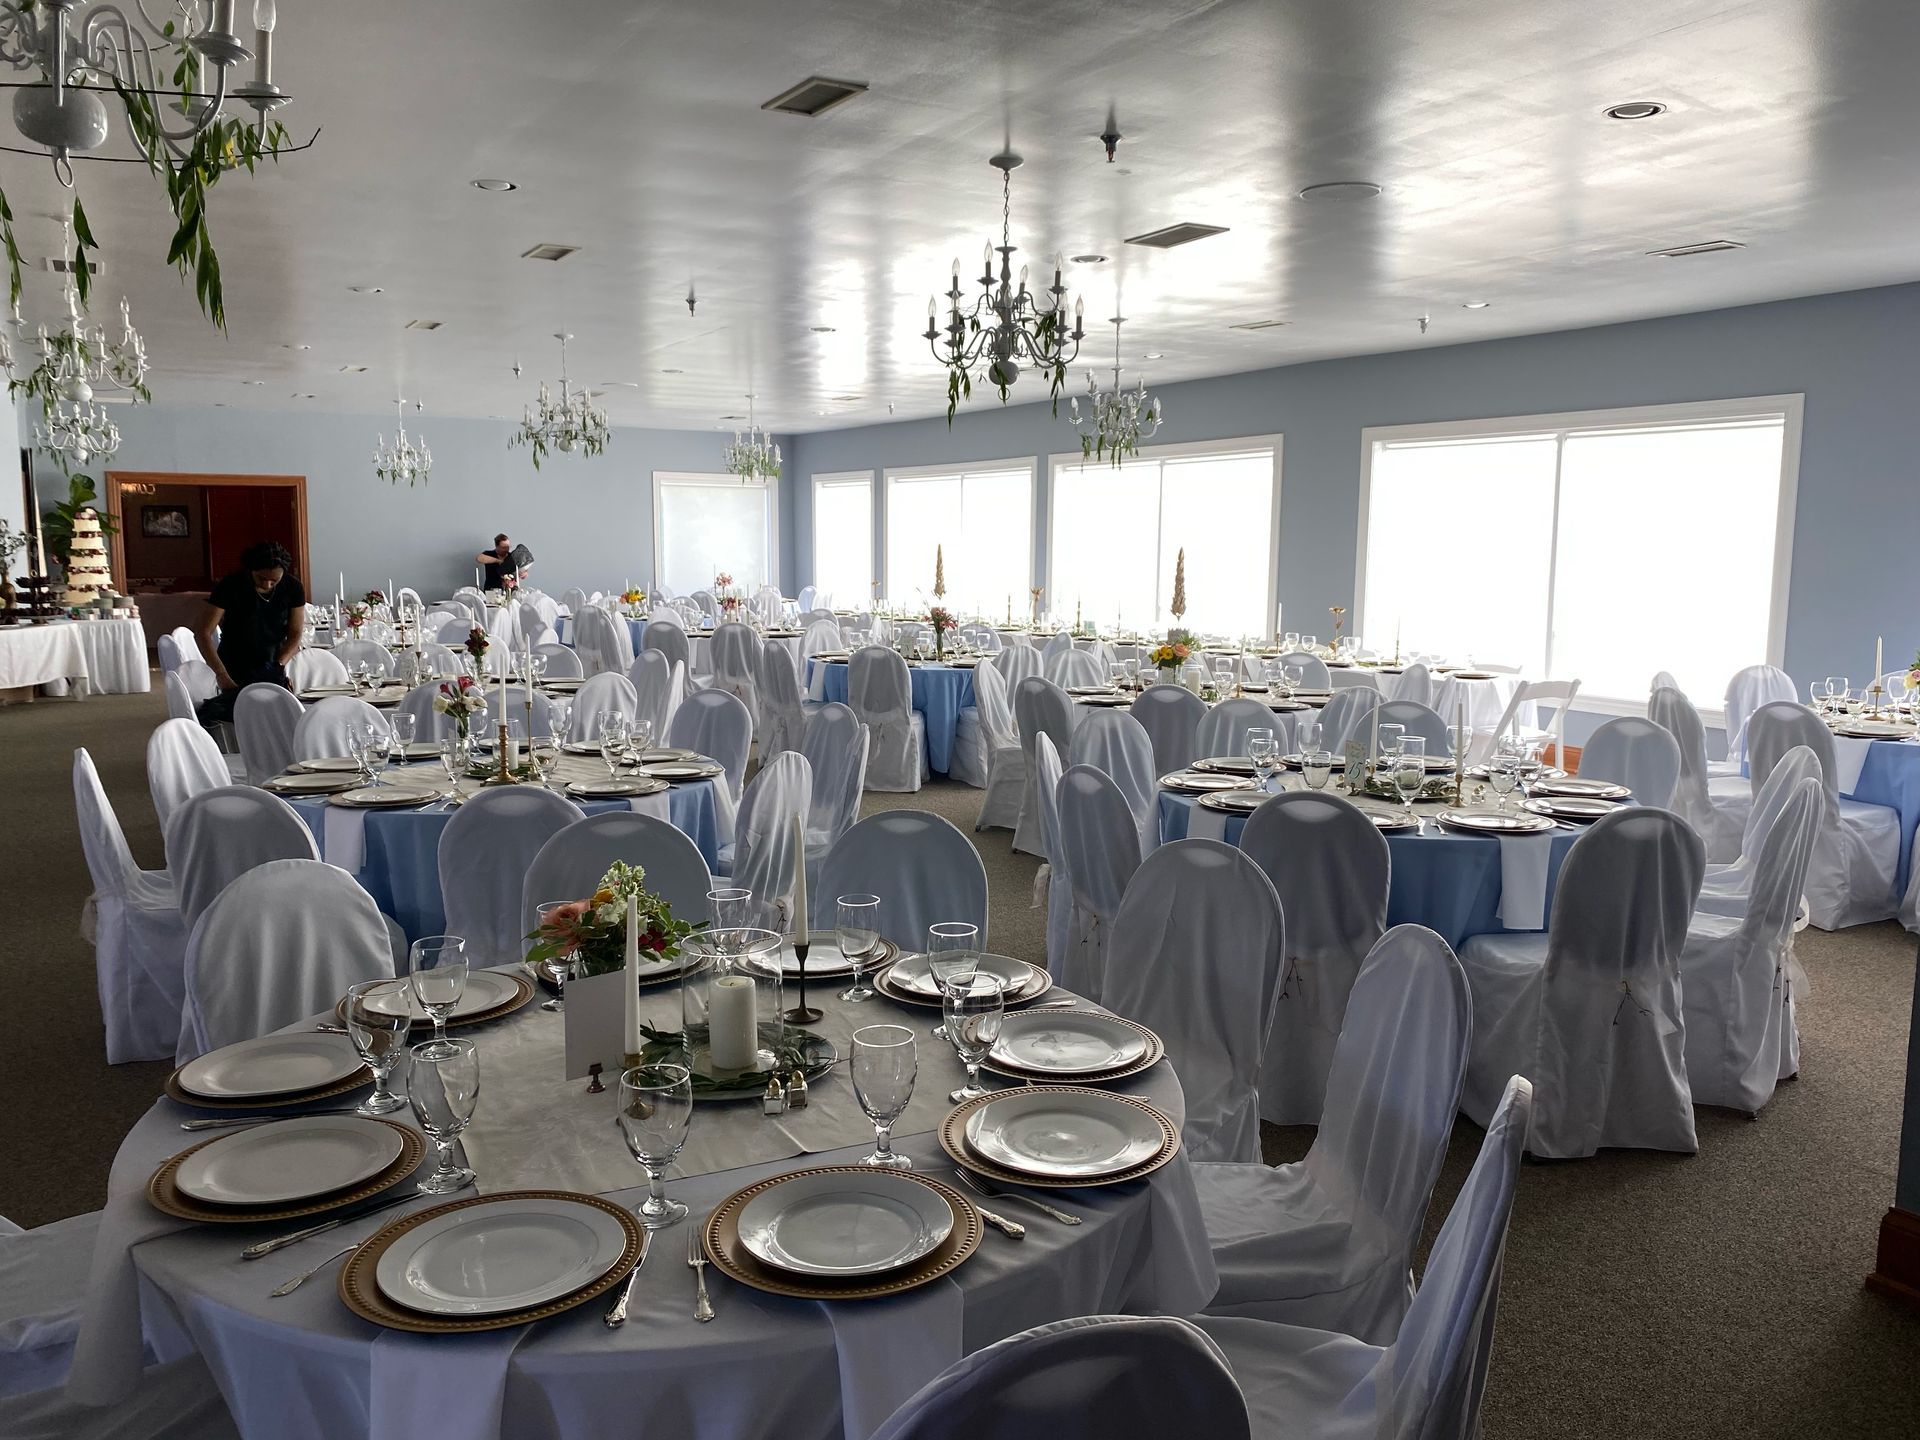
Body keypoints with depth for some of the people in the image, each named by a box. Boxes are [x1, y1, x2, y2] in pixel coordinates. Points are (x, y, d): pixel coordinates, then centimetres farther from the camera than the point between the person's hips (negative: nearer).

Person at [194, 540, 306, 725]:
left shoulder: (293, 588, -9)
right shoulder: (231, 587, -17)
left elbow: (295, 635, -1)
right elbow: (205, 634, -17)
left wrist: (278, 667, -17)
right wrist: (223, 677, -28)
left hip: (272, 673, 2)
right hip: (235, 672, -2)